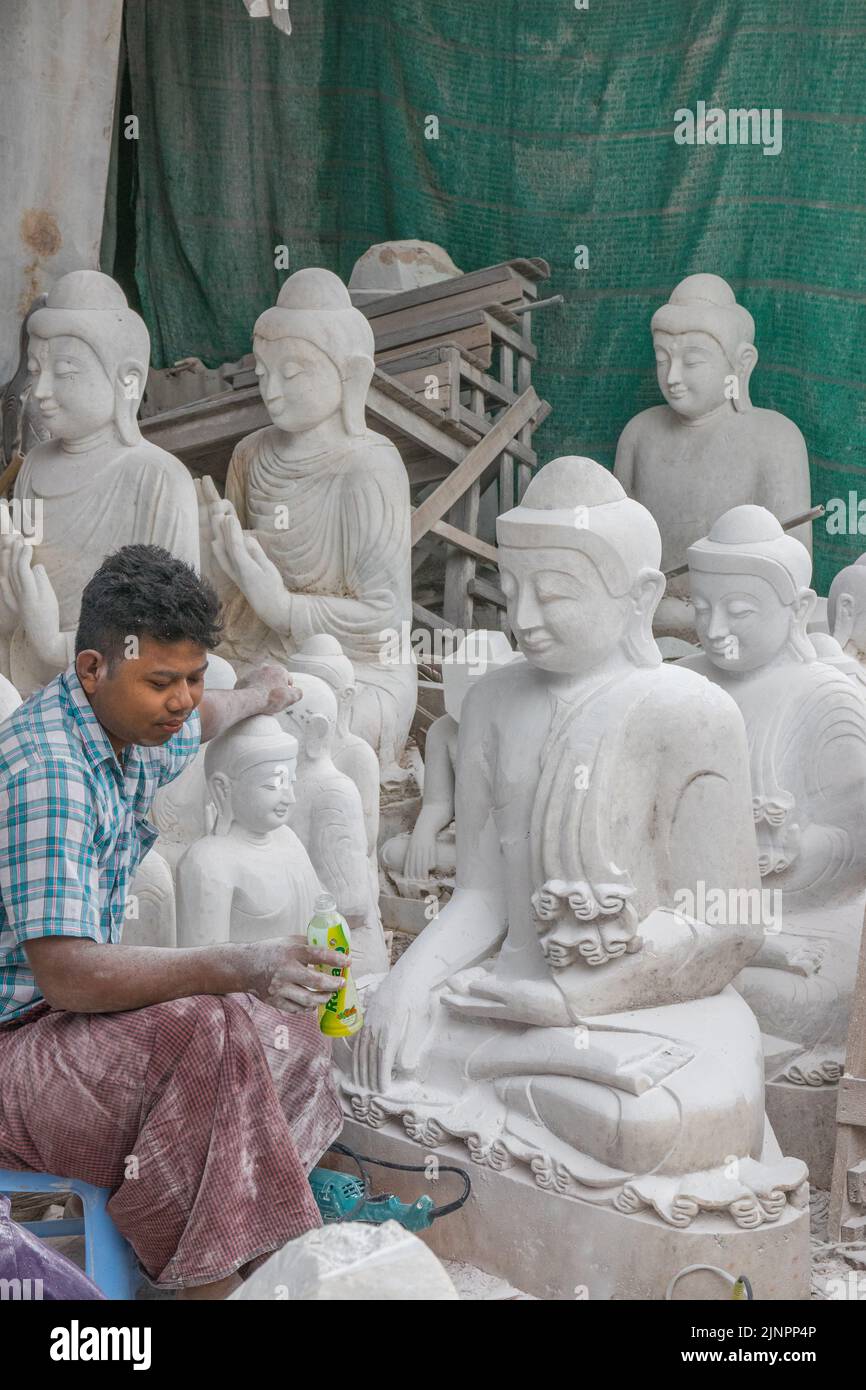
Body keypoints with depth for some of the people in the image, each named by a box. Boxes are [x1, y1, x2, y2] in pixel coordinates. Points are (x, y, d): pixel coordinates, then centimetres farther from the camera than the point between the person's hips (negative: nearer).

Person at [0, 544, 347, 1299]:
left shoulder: (133, 729, 4)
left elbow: (195, 722, 32)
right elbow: (67, 974, -34)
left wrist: (255, 696, 50)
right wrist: (239, 966, -41)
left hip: (70, 1011, 10)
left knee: (287, 1020, 6)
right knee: (206, 1035, -30)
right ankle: (212, 1279, -17)